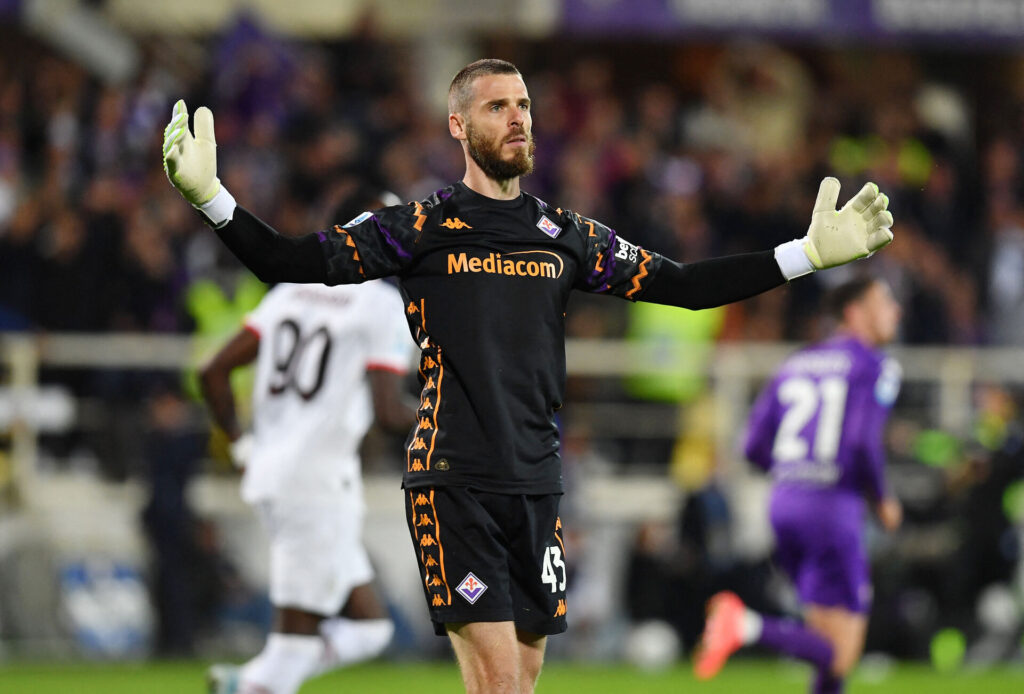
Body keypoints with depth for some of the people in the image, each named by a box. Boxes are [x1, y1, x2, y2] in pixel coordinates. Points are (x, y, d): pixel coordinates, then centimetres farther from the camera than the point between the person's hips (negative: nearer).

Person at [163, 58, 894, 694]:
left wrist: (809, 252, 8)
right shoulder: (419, 227, 2)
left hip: (537, 483, 5)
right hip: (454, 483, -5)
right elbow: (296, 261, -4)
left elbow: (681, 284, 15)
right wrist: (209, 194, -19)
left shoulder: (567, 235, 13)